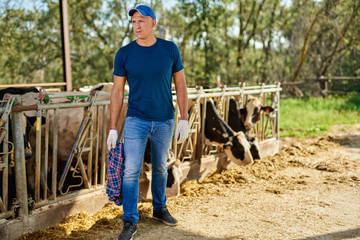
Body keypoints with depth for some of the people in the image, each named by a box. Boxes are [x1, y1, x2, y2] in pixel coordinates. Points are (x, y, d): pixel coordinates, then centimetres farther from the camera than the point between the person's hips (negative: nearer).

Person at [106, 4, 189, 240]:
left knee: (160, 168, 16)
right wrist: (113, 128, -3)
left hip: (165, 121, 1)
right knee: (131, 171, -6)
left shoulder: (170, 49, -2)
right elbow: (117, 91, 0)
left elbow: (181, 85, 3)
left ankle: (159, 208, 36)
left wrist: (184, 119, -3)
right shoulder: (124, 54, -4)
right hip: (136, 121, -1)